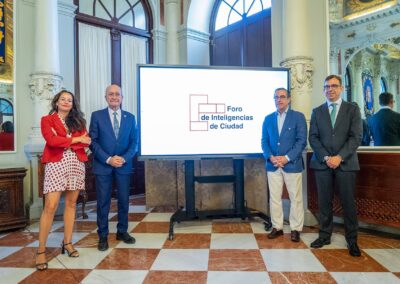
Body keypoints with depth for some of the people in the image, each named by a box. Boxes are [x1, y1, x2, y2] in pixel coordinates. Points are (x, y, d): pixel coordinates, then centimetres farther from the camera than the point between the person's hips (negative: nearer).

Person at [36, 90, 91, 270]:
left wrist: (63, 141, -8)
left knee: (71, 203, 7)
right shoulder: (47, 119, 7)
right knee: (50, 206, -8)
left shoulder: (78, 120, 15)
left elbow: (86, 141, 1)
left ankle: (67, 242, 19)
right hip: (56, 164, -3)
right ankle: (41, 250, 2)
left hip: (76, 164, 4)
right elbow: (51, 140, -10)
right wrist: (75, 139, -5)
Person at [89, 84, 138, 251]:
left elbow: (134, 142, 4)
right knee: (103, 202, 4)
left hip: (124, 165, 2)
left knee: (124, 200, 9)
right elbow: (93, 141, -4)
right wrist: (108, 159, -14)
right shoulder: (97, 116, 1)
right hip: (103, 165, -2)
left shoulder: (130, 117, 7)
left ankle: (122, 231, 26)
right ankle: (102, 236, 18)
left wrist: (124, 158, -12)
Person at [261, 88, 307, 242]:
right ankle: (277, 227, 21)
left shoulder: (298, 116, 0)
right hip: (272, 165, 3)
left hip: (292, 164, -3)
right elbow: (264, 141, 7)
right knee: (274, 198, 8)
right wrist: (270, 157, -10)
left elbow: (302, 141, -7)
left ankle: (296, 229, 19)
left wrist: (287, 158, -16)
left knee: (295, 198, 5)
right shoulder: (268, 118, 11)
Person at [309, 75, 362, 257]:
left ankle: (352, 240, 17)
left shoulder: (352, 109, 6)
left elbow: (356, 137, -3)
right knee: (324, 202, 6)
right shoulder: (317, 111, 11)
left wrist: (339, 157, -13)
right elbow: (313, 138, 4)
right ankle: (325, 235, 18)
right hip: (322, 163, 2)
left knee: (348, 202, 3)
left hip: (345, 163, -1)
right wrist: (326, 157, -9)